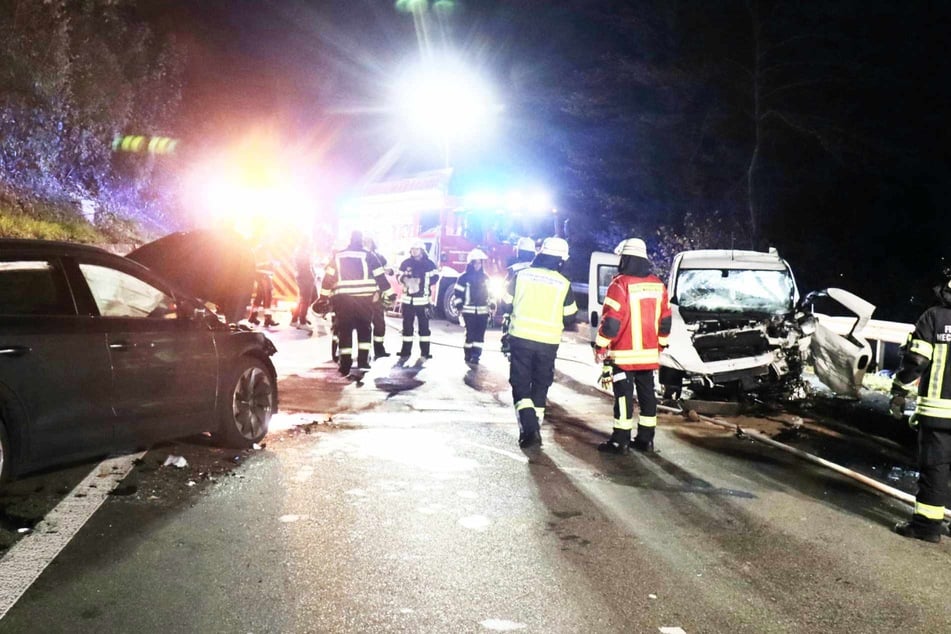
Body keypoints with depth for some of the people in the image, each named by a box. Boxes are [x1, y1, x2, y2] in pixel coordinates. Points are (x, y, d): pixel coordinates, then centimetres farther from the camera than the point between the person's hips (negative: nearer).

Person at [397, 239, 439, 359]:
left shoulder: (429, 263, -1)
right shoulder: (406, 263, 8)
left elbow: (435, 277, -4)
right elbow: (400, 277, 15)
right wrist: (403, 279, -8)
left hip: (423, 299, -3)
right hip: (407, 299, 3)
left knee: (424, 325, 2)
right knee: (407, 325, 7)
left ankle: (425, 351, 7)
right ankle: (405, 350, 13)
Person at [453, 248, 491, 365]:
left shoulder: (485, 277, 11)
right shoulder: (464, 277, -2)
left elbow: (489, 293, 19)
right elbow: (457, 293, -2)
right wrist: (459, 306, -9)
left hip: (483, 311, 4)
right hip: (469, 311, -3)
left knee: (480, 334, -1)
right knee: (470, 333, -4)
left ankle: (475, 356, 3)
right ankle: (468, 355, 6)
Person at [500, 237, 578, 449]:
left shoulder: (521, 275, -2)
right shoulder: (564, 284, -2)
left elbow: (505, 306, 6)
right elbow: (569, 319, 6)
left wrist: (507, 320, 26)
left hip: (520, 337, -1)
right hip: (548, 342, 1)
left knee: (520, 384, 4)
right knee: (540, 386, 15)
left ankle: (529, 429, -13)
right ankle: (534, 429, 18)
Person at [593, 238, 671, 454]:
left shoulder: (621, 284, -14)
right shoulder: (658, 285, 7)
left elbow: (610, 320, -17)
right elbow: (665, 320, 12)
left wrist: (600, 347, -9)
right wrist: (660, 345, 23)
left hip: (623, 354, -6)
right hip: (649, 354, 6)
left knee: (623, 396, -2)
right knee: (647, 395, 12)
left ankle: (620, 440, 0)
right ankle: (646, 438, 17)